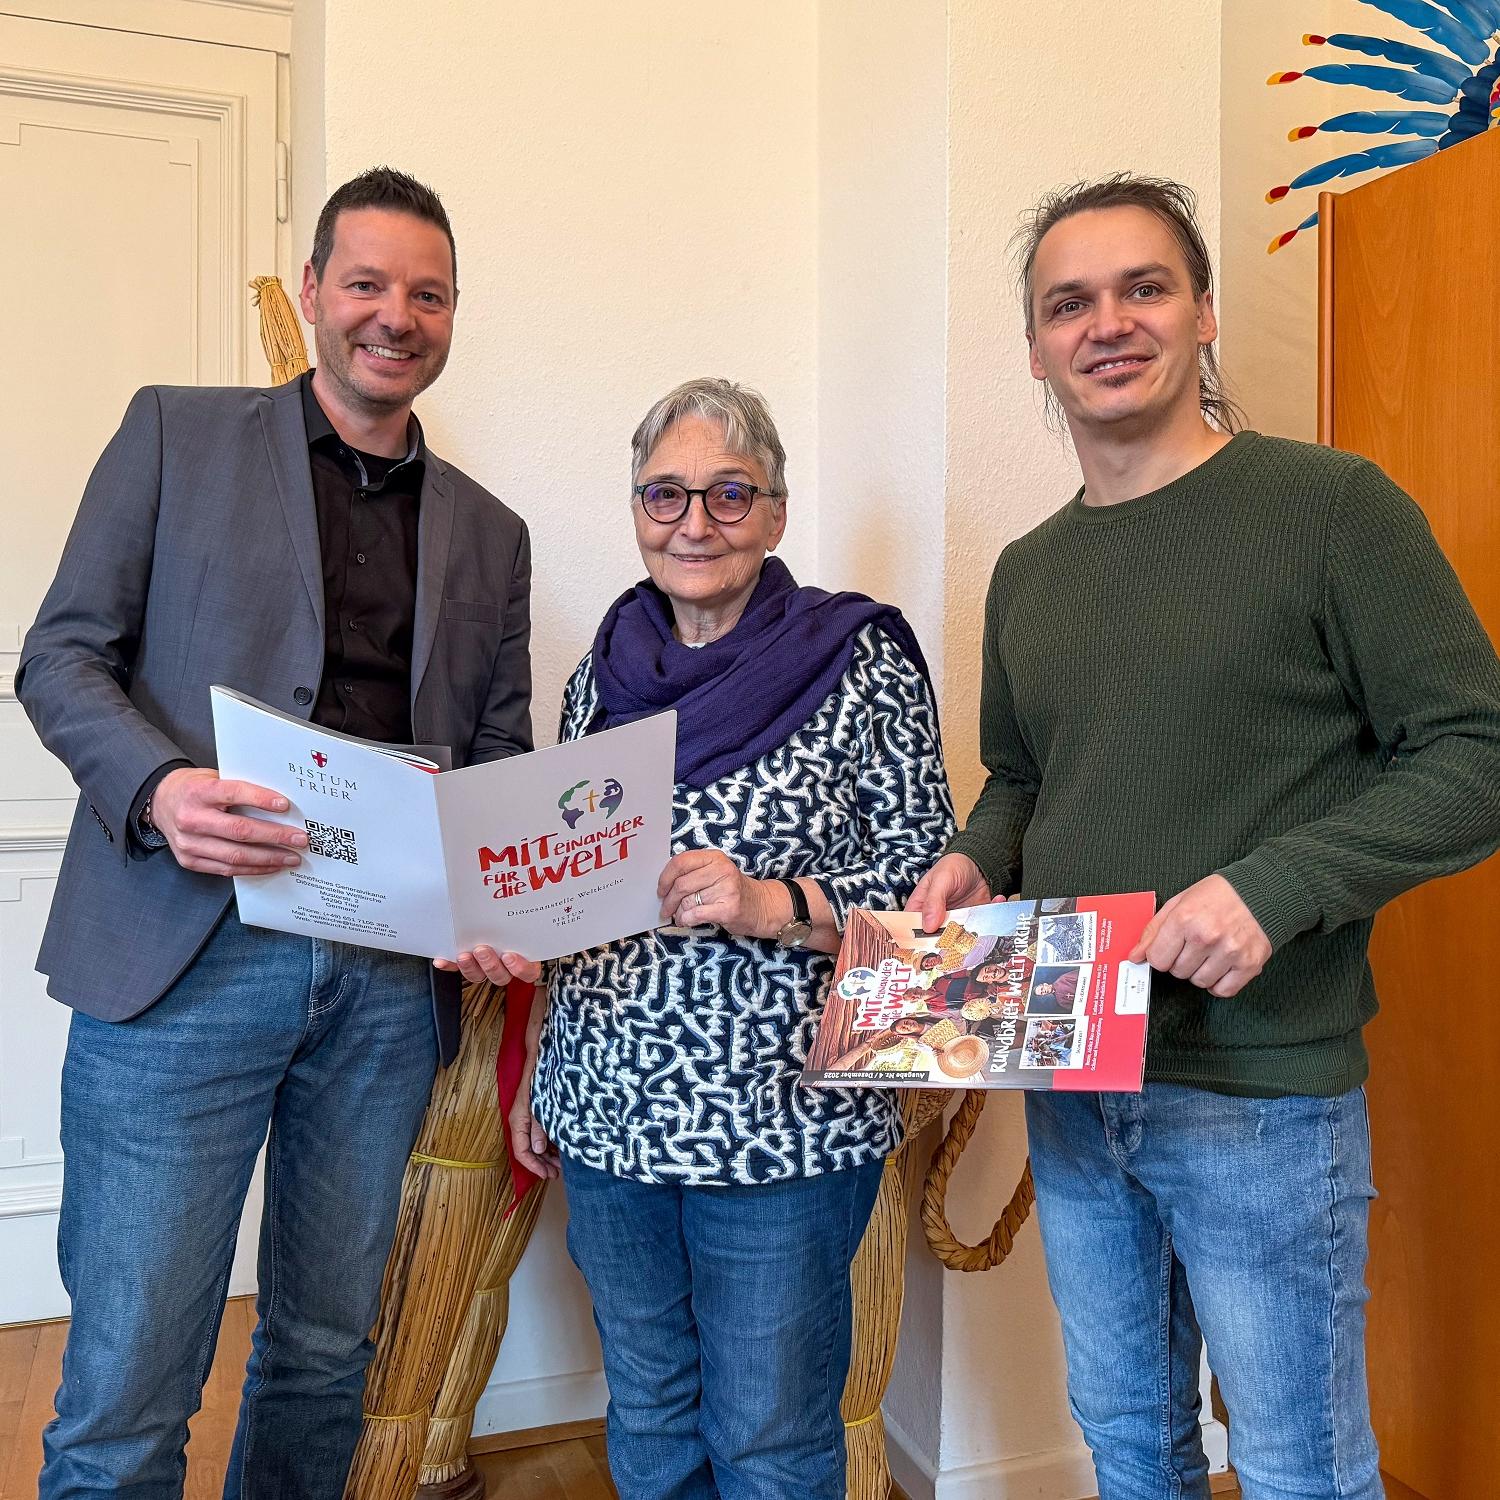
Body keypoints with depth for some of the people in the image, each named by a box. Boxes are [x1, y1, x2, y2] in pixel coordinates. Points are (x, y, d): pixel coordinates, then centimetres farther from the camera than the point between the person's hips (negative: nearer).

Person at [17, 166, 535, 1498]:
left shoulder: (491, 535, 15)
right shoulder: (175, 435, 7)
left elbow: (502, 758, 13)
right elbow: (62, 654, 2)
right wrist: (159, 786, -18)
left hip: (392, 978, 3)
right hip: (186, 957, -3)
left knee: (328, 1358, 17)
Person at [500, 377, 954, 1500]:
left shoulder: (860, 663, -7)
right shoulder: (605, 674, 7)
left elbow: (926, 881, -7)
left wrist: (773, 906, -22)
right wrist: (539, 1078, 15)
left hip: (782, 1119, -4)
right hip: (607, 1113, 5)